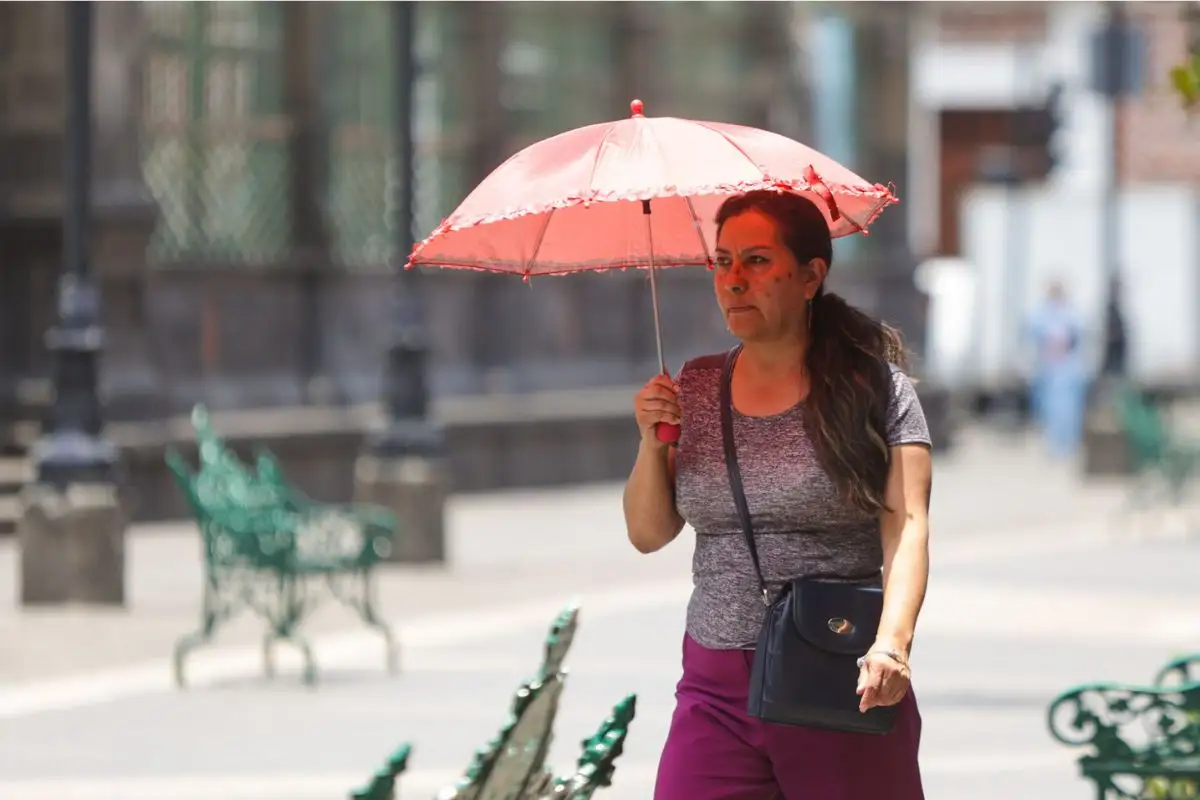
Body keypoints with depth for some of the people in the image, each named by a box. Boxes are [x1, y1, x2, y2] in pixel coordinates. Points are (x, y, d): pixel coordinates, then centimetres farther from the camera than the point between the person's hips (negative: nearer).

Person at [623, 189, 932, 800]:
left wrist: (892, 642, -27)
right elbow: (648, 534, 12)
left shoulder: (873, 385, -3)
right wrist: (652, 445, -6)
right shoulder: (695, 388, 10)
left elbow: (906, 526, -12)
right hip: (716, 689, 3)